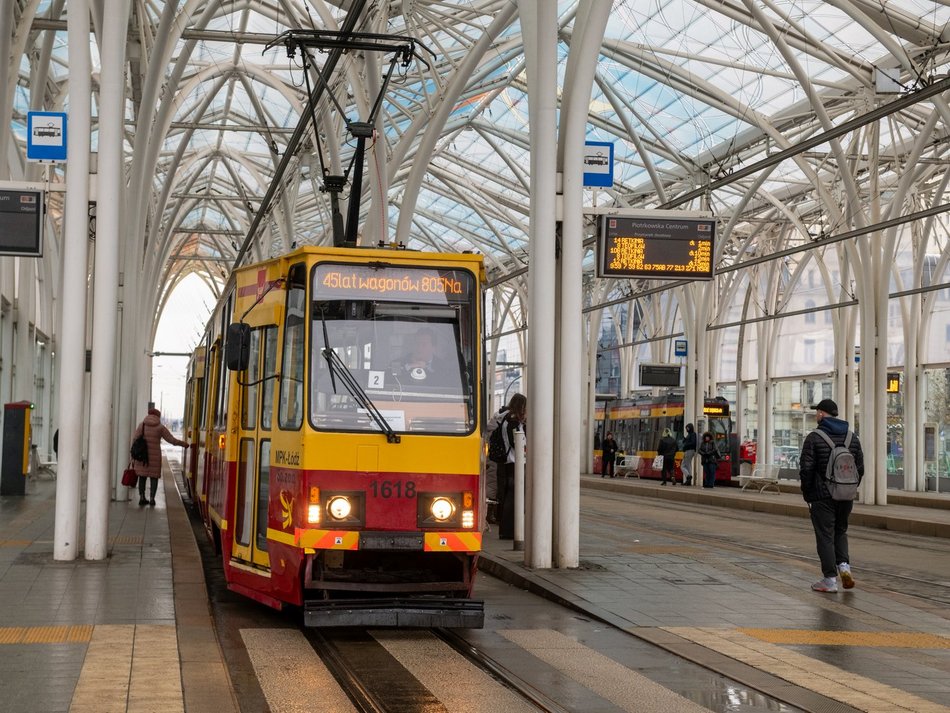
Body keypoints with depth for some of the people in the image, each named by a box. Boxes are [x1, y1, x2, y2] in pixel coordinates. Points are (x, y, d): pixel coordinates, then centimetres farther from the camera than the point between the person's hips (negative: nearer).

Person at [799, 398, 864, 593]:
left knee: (825, 536, 1)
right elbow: (860, 468, 9)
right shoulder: (852, 437, 7)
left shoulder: (814, 438, -9)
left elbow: (806, 469, -12)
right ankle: (843, 564, 2)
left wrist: (807, 494, -1)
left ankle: (830, 579, 2)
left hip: (822, 496, -5)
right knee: (840, 531, 21)